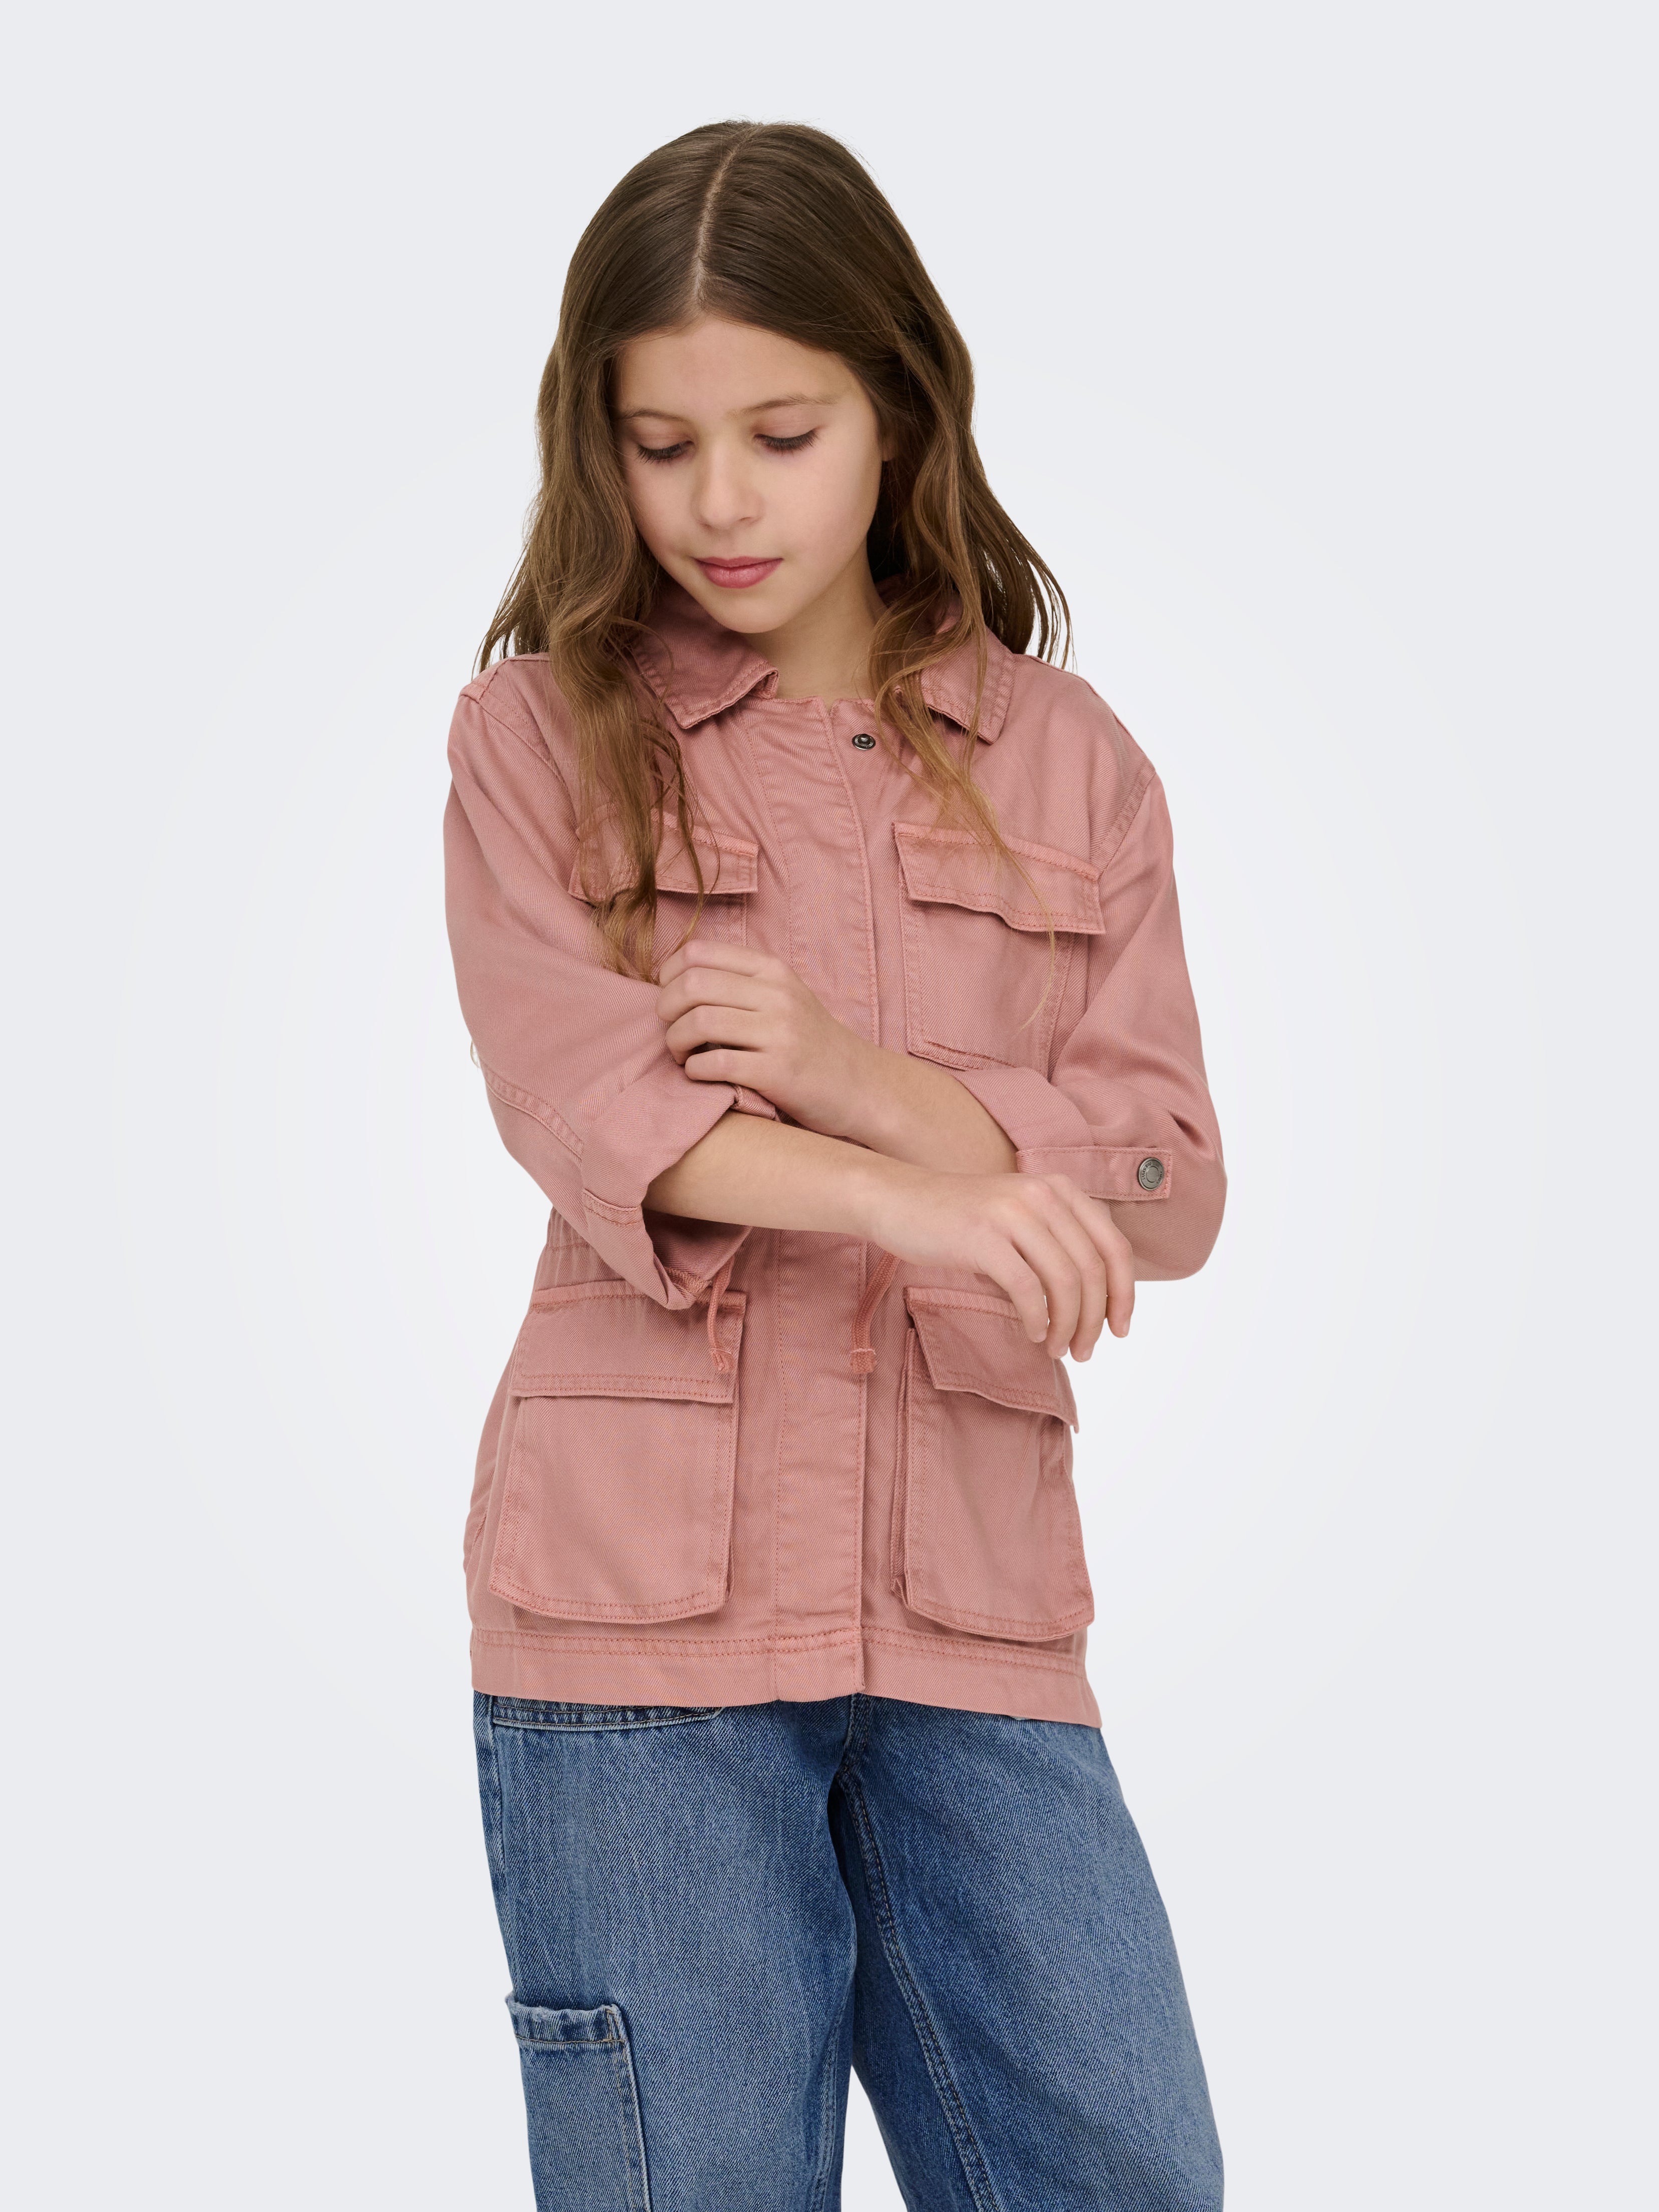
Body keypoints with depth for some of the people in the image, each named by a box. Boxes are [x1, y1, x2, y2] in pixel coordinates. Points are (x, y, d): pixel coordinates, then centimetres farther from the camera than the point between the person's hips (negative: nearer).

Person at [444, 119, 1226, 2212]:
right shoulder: (542, 734, 5)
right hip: (640, 1584, -2)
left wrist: (861, 1077, -12)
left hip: (974, 1593, 2)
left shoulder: (1068, 762, 10)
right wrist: (911, 1197, -27)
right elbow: (580, 1105, -11)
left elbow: (1169, 1187, 4)